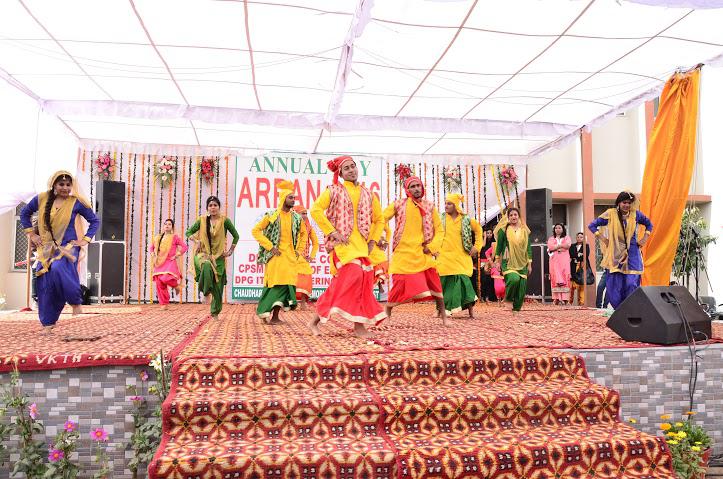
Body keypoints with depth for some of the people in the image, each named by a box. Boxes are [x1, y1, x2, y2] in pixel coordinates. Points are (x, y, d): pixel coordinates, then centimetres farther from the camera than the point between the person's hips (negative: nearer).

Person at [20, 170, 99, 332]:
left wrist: (86, 239, -3)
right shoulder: (41, 199, 2)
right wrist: (31, 234, 10)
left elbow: (94, 221, 5)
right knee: (45, 283, 1)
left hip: (68, 247, -3)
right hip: (46, 248, 3)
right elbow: (24, 214, 18)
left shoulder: (76, 202, -4)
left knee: (59, 269, -32)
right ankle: (48, 322, 14)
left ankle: (76, 302, -10)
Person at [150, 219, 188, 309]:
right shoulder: (158, 238, 15)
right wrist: (153, 255, 13)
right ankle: (164, 304, 9)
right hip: (159, 263, 5)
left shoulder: (174, 237, 2)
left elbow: (185, 247, -2)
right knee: (159, 284, -1)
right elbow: (152, 247, 30)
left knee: (167, 278, -28)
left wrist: (176, 255, -8)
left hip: (170, 262, -5)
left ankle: (176, 285, 8)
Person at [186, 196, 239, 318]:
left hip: (219, 256, 0)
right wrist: (196, 241, -6)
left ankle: (215, 312, 13)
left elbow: (236, 236, 5)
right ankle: (206, 292, -20)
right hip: (203, 253, 0)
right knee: (206, 266, -37)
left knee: (218, 284, -1)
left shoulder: (224, 220, -2)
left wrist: (230, 251, 1)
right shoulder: (202, 220, 3)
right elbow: (188, 232, 11)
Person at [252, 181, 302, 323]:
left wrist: (298, 249, 14)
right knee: (276, 285, -6)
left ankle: (275, 316, 8)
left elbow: (303, 233, 25)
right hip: (276, 255, -4)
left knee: (287, 284, 0)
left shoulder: (297, 218, 9)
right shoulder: (271, 216, -3)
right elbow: (255, 231, -4)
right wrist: (270, 247, -9)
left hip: (291, 257, 4)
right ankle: (263, 313, 7)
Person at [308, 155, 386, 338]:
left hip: (362, 244, 5)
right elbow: (316, 210, -6)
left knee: (365, 280, -2)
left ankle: (359, 324, 8)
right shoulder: (333, 190, 5)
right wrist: (332, 232, -12)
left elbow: (379, 220, 21)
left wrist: (373, 240, 7)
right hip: (343, 242, -5)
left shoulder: (368, 194, 16)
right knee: (353, 273, -23)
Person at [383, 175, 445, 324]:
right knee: (400, 284, -3)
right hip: (403, 252, -2)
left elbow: (439, 229, 10)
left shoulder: (429, 206, 7)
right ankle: (387, 313, 20)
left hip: (423, 253, 2)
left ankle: (443, 315, 10)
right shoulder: (399, 204, 2)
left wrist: (432, 246, -4)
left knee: (434, 282, -4)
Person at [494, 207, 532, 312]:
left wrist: (529, 264, 7)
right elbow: (499, 245, 4)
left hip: (522, 263, 4)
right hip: (508, 262, -3)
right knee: (514, 279, -27)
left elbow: (528, 247, 10)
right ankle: (508, 298, 0)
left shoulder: (524, 230, 9)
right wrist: (497, 260, 2)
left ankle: (517, 308, 15)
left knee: (522, 286, 0)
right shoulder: (504, 230, 0)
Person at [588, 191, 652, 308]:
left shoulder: (636, 214, 4)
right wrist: (602, 239, -1)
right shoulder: (610, 214, 0)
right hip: (615, 254, -1)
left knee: (632, 284, -7)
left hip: (632, 255, 1)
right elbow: (592, 225, 6)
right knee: (615, 286, -2)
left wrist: (644, 239, 11)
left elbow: (649, 224, 22)